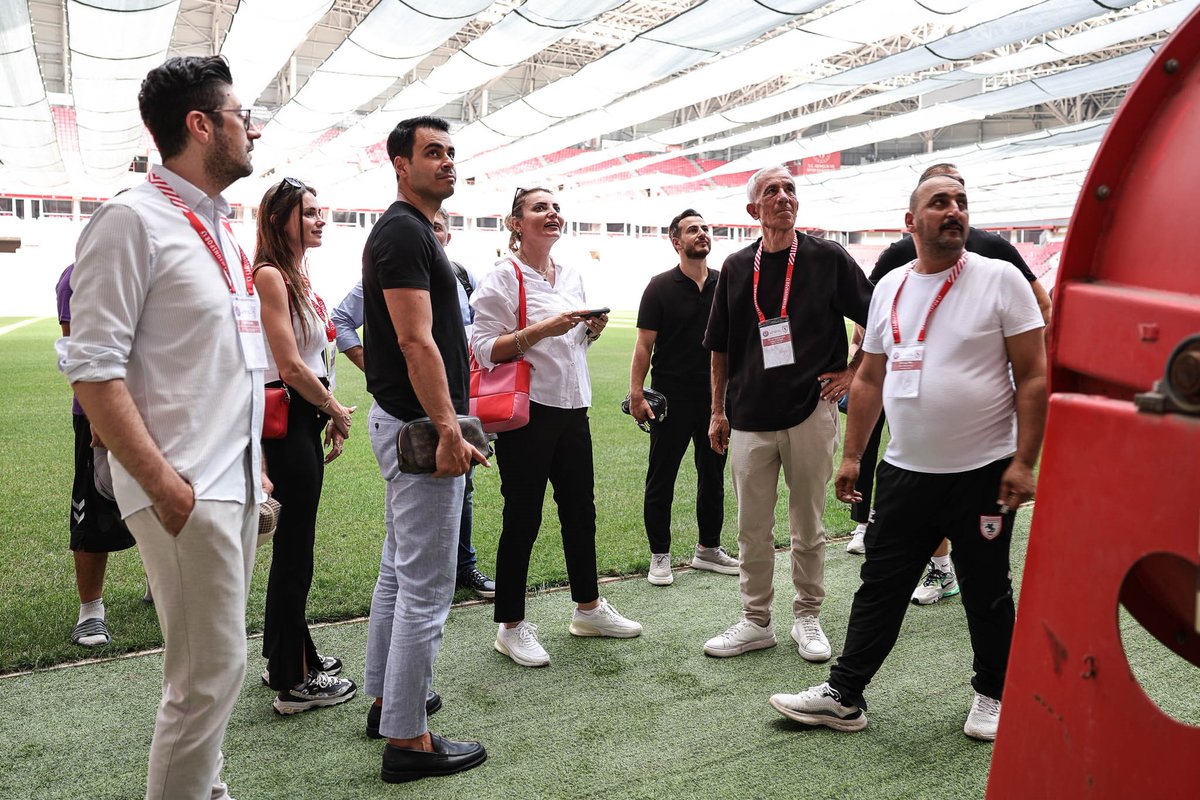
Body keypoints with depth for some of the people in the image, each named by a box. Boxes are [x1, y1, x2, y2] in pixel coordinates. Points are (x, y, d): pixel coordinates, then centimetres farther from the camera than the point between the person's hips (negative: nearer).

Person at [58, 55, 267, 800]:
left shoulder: (221, 228, 14)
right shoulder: (132, 220, -11)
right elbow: (92, 370, -16)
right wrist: (162, 481, -19)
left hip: (237, 480, 8)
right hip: (187, 489, -8)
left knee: (215, 661, 18)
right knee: (211, 670, -3)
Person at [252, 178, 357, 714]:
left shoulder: (299, 276, 14)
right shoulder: (270, 275, -14)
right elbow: (291, 366, -19)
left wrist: (330, 415, 11)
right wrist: (336, 409, -6)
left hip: (307, 419, 10)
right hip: (286, 420, -9)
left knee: (292, 545, 18)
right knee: (295, 550, -1)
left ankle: (285, 655, 33)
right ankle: (295, 681, 11)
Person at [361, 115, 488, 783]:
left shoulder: (413, 231, 18)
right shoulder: (404, 232, -14)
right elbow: (416, 341, -23)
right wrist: (448, 428, -25)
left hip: (410, 423, 11)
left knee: (401, 569, 18)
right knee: (427, 586, -5)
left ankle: (388, 697, 33)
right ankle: (408, 740, 6)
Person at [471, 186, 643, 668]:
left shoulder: (571, 278, 13)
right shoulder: (503, 278, -9)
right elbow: (485, 350, -15)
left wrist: (592, 330, 3)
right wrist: (542, 329, -24)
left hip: (572, 408, 7)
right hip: (527, 412, -7)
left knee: (580, 511, 15)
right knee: (523, 516, 1)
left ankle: (589, 608, 32)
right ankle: (510, 626, 15)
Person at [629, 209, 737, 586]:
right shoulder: (660, 287, -4)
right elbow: (645, 345, -6)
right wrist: (636, 394, -14)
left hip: (716, 397, 4)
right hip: (672, 399, -4)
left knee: (713, 474, 13)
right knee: (661, 478, 3)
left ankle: (709, 547, 29)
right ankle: (660, 556, 16)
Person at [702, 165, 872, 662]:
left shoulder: (828, 258, -1)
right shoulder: (737, 267, 7)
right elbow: (720, 348, 12)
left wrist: (853, 373, 0)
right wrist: (718, 411, 10)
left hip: (811, 411, -2)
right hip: (749, 417, 3)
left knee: (808, 528, 8)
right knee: (752, 530, 9)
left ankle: (808, 618, 25)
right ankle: (756, 621, 23)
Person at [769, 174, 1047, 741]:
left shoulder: (1001, 280, -5)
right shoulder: (889, 288, 8)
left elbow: (1033, 376, -7)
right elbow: (870, 379, 12)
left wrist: (1023, 462, -13)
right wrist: (852, 455, 9)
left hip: (983, 472, -3)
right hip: (905, 471, 4)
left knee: (987, 594, 11)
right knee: (880, 587, 9)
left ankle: (992, 696, 32)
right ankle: (844, 696, 20)